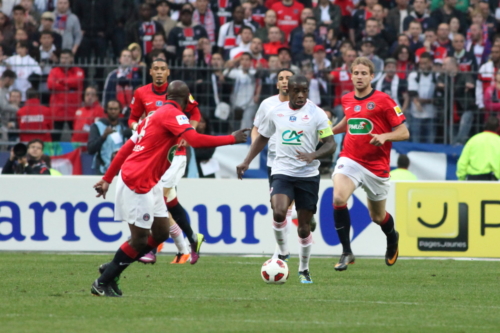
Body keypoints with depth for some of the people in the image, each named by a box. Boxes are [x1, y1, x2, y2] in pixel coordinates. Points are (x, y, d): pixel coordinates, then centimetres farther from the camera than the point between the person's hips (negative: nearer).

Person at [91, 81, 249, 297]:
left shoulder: (157, 115, 18)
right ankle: (102, 283, 4)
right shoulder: (173, 114, -11)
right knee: (140, 239, -6)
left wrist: (107, 179, 23)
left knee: (160, 233, 10)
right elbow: (195, 140, -26)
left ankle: (111, 270, 18)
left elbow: (127, 147, 21)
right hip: (136, 182, -10)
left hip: (148, 183, 10)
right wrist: (232, 139, -19)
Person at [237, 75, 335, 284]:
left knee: (304, 226, 4)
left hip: (308, 175, -1)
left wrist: (314, 155, -28)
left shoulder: (316, 114, -5)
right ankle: (282, 252, -2)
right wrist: (246, 162, 8)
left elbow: (330, 144, -8)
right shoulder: (277, 112, 4)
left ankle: (304, 270, 22)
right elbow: (262, 138, 17)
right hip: (282, 172, 1)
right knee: (279, 212, -25)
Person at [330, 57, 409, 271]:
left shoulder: (383, 101, -9)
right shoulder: (347, 100, 7)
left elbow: (403, 133, -9)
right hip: (350, 160, 3)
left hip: (376, 166, -3)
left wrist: (384, 136, -27)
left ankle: (392, 238, 49)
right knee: (338, 198, -26)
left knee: (377, 217, 12)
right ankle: (346, 252, -17)